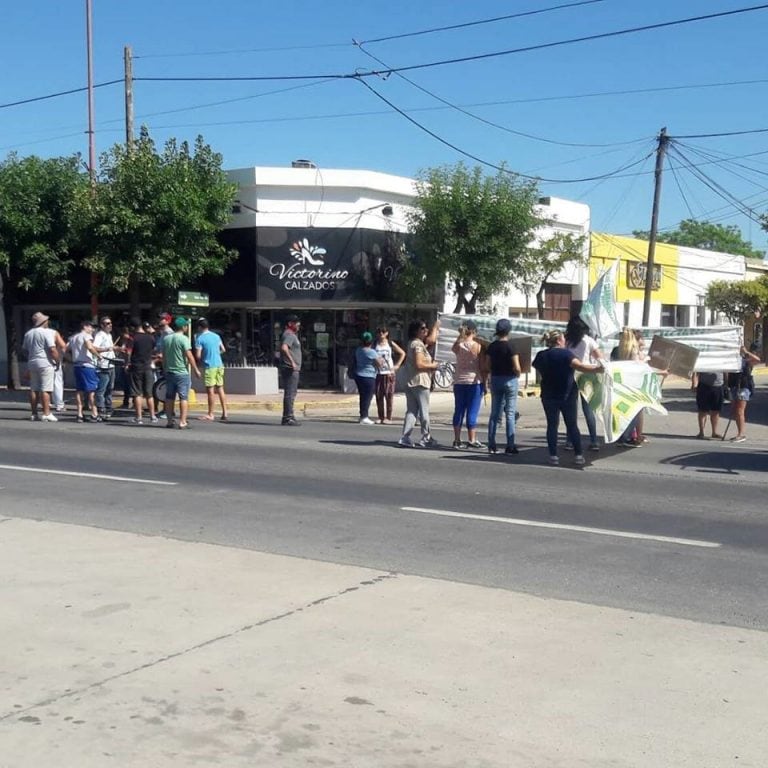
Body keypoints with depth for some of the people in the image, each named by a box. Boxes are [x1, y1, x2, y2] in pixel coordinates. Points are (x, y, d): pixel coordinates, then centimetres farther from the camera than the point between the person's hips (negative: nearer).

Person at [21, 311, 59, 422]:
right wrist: (58, 361, -7)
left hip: (32, 363, 7)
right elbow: (52, 350, -18)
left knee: (33, 389, 9)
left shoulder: (28, 333, 13)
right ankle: (46, 414, -9)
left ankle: (34, 414, 11)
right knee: (45, 389, -7)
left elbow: (25, 350, 19)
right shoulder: (47, 332, -11)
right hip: (45, 363, -7)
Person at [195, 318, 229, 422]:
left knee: (210, 390, -2)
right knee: (220, 388, 10)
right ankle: (225, 412, 10)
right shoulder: (216, 336, 9)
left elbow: (198, 355, -12)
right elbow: (223, 350, 15)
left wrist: (201, 361, 8)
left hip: (209, 366, -6)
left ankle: (210, 414, 2)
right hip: (219, 365, 6)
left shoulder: (200, 338, -9)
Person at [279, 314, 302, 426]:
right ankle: (287, 418, -10)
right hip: (290, 369, -11)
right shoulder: (289, 335, -13)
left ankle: (289, 417, 21)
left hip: (293, 369, 11)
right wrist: (292, 361, -30)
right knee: (289, 393, -10)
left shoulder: (292, 334, 20)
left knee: (291, 393, 15)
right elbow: (284, 348, -29)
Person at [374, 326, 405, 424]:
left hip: (389, 373, -2)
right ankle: (381, 417, 8)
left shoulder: (390, 344, 3)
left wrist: (397, 365, 2)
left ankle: (388, 417, -1)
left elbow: (402, 353, 9)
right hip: (378, 373, 2)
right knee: (379, 395, 1)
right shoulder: (375, 345, 5)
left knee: (389, 395, -4)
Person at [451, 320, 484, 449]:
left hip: (459, 381, 4)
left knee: (459, 410, 9)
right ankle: (472, 440, 1)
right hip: (474, 381, -4)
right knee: (472, 411, -1)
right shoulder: (477, 345, -8)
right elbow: (482, 365, -6)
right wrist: (484, 383, 1)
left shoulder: (457, 345, 2)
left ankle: (457, 440, 11)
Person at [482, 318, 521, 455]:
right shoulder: (510, 346, -13)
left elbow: (486, 367, 4)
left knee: (494, 414, 11)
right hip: (510, 380, -5)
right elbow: (517, 368, -17)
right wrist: (517, 375, 2)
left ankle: (491, 445, 10)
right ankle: (510, 446, 1)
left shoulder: (491, 346, 3)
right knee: (510, 414, 1)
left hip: (495, 380, 5)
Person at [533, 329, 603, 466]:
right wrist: (597, 367, -13)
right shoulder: (566, 353, -11)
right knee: (572, 425, 5)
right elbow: (580, 366, -21)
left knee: (552, 425, 6)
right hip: (568, 395, -3)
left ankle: (553, 456, 1)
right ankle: (578, 455, 6)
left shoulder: (540, 356, 5)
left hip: (549, 396, 3)